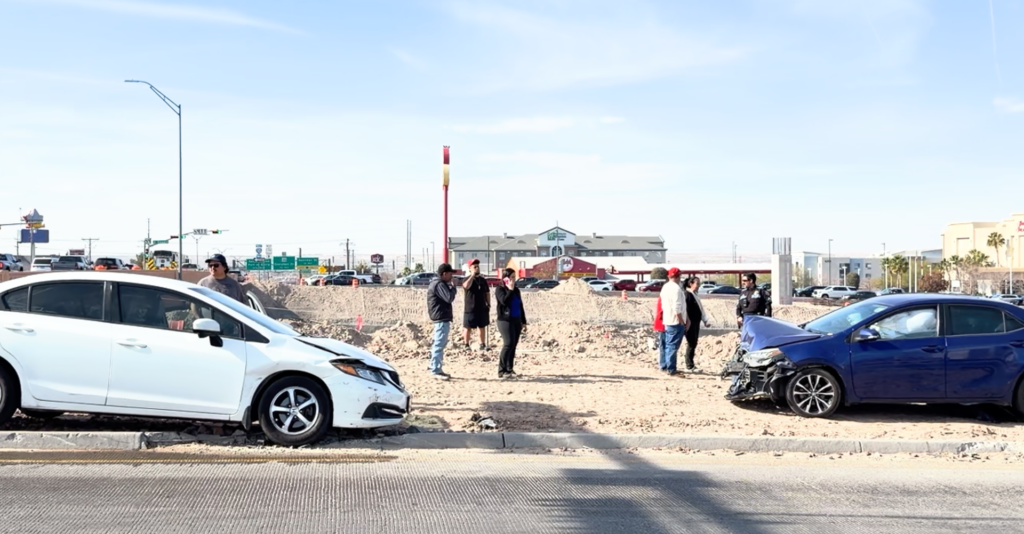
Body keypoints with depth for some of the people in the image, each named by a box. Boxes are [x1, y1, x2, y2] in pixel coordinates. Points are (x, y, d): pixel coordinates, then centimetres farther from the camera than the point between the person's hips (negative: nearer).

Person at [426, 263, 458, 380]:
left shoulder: (437, 283, 19)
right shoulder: (439, 285, -15)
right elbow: (449, 298, -21)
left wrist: (450, 287, 10)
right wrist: (453, 286, -8)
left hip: (441, 318, 11)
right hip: (442, 318, -11)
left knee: (439, 344, 15)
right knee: (439, 345, -10)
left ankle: (437, 369, 20)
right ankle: (436, 370, -9)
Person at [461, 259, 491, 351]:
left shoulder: (483, 280, 10)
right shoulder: (467, 279, -7)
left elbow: (487, 293, 16)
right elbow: (466, 286, -32)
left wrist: (489, 304, 7)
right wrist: (472, 275, -26)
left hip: (482, 308, 5)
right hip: (470, 308, -5)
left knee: (482, 327, 11)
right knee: (468, 328, 1)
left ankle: (482, 345, 18)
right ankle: (466, 345, 11)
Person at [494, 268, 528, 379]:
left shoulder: (516, 290, 15)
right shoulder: (500, 289, -3)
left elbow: (520, 306, 18)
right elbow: (504, 301, -22)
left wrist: (523, 322, 16)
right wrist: (510, 290, -14)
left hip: (516, 321, 7)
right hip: (505, 320, -7)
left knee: (513, 345, 7)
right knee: (508, 344, -16)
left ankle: (510, 369, 14)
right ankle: (502, 371, -11)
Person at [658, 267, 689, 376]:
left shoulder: (665, 287, 12)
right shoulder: (676, 288, -17)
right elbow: (677, 307, -21)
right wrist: (682, 321, -14)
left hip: (667, 320, 9)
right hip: (676, 321, -9)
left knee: (668, 345, 16)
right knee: (673, 346, -7)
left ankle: (664, 366, 23)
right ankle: (671, 370, -6)